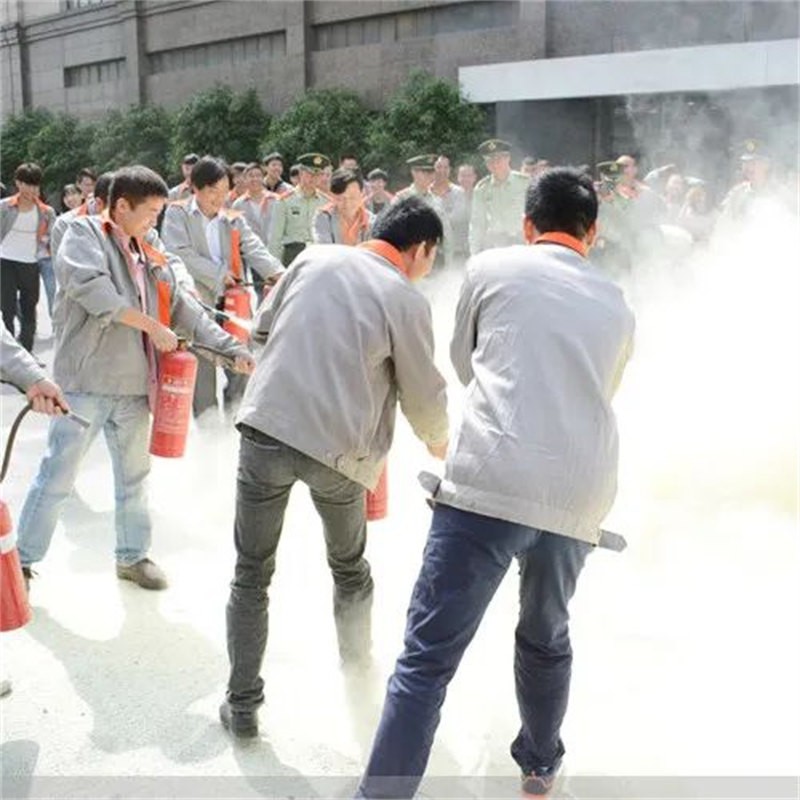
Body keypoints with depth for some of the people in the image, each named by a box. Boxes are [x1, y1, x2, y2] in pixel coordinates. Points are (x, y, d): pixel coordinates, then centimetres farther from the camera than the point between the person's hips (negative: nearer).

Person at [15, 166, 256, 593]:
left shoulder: (153, 260, 16)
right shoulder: (84, 234, -4)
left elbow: (185, 310, 14)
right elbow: (93, 288, -21)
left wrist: (231, 348, 4)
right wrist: (154, 327, -17)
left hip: (134, 386, 7)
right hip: (86, 383, -6)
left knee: (134, 476, 16)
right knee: (57, 477, 2)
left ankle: (133, 555, 31)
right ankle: (21, 560, 16)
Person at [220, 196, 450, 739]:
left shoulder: (315, 257, 6)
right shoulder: (407, 300, -4)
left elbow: (263, 327, 15)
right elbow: (424, 394, 3)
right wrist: (438, 441, 24)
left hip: (265, 426, 2)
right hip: (337, 446, -2)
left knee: (251, 576, 13)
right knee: (349, 564, 25)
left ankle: (242, 704, 16)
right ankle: (356, 653, 45)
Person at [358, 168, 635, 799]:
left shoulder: (491, 267, 8)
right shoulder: (616, 306, 19)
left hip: (490, 483, -4)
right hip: (581, 494, 5)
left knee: (428, 656, -1)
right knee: (547, 638, 27)